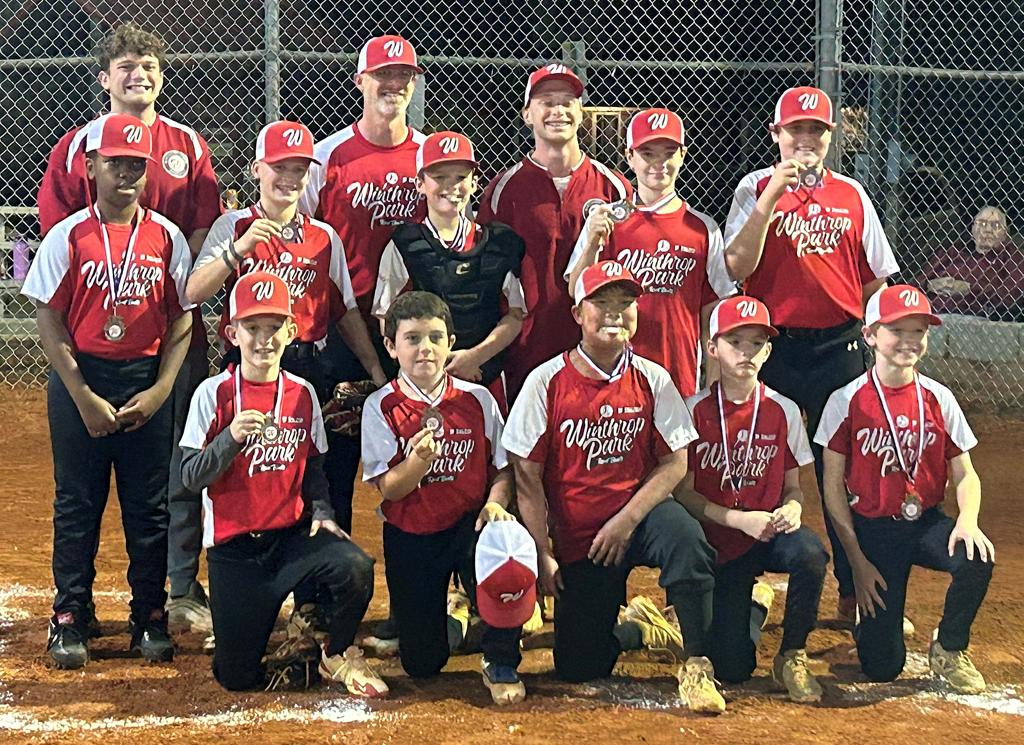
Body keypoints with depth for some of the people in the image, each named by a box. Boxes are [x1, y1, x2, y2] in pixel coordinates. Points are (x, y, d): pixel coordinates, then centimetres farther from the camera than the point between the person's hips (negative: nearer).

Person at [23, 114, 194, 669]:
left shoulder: (166, 237, 2)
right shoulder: (68, 237, -2)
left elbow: (182, 317, 4)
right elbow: (50, 320, -4)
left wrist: (159, 391, -6)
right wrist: (85, 398, -10)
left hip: (148, 383, 1)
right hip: (79, 380, -1)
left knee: (149, 506, 5)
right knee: (77, 504, 4)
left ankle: (150, 618, 14)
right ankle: (70, 618, 12)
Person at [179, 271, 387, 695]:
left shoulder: (302, 394, 3)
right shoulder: (214, 394, -7)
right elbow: (191, 477, -11)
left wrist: (321, 512, -3)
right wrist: (231, 438, -26)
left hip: (292, 533, 2)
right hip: (234, 547, -2)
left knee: (355, 566, -30)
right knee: (238, 676, -7)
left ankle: (337, 655, -1)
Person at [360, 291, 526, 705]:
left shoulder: (477, 399, -1)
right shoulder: (381, 407, -5)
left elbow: (503, 467, 4)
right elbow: (387, 488, -10)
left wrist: (495, 502, -17)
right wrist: (418, 461, -30)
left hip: (468, 525, 0)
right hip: (410, 536, 0)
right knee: (422, 664, -2)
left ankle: (501, 665, -12)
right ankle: (453, 610, 38)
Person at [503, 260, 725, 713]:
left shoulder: (652, 380, -2)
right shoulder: (547, 382, -6)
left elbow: (675, 462, -4)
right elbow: (528, 478, -6)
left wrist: (626, 521, -16)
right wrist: (542, 555, -11)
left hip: (640, 511, 0)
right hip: (577, 538, 1)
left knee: (684, 536, -37)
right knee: (578, 668, -4)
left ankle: (696, 662, -22)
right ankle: (638, 626, 27)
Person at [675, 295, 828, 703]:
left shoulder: (783, 411, 1)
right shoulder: (695, 410, -6)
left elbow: (792, 486, 7)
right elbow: (684, 492, -6)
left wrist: (792, 508, -17)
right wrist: (739, 519, -19)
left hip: (770, 531, 2)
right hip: (718, 542, -1)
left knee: (810, 553, -36)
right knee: (731, 669, -11)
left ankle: (792, 656, -12)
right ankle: (749, 609, 26)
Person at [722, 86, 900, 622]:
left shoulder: (851, 194, 7)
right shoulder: (756, 188, 0)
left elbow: (877, 276, 14)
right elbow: (737, 267, -14)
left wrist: (864, 332, 3)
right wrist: (773, 195, -19)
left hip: (839, 347, 2)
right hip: (773, 348, -2)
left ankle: (854, 593, 13)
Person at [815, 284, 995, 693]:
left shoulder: (938, 398, 0)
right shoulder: (846, 402, -7)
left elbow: (964, 474, 2)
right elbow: (834, 486, -4)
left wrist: (967, 520, -21)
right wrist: (858, 561, -9)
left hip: (928, 522, 2)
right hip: (873, 530, -2)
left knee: (977, 557, -33)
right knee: (882, 667, -9)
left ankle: (949, 650, -3)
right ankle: (868, 619, 30)